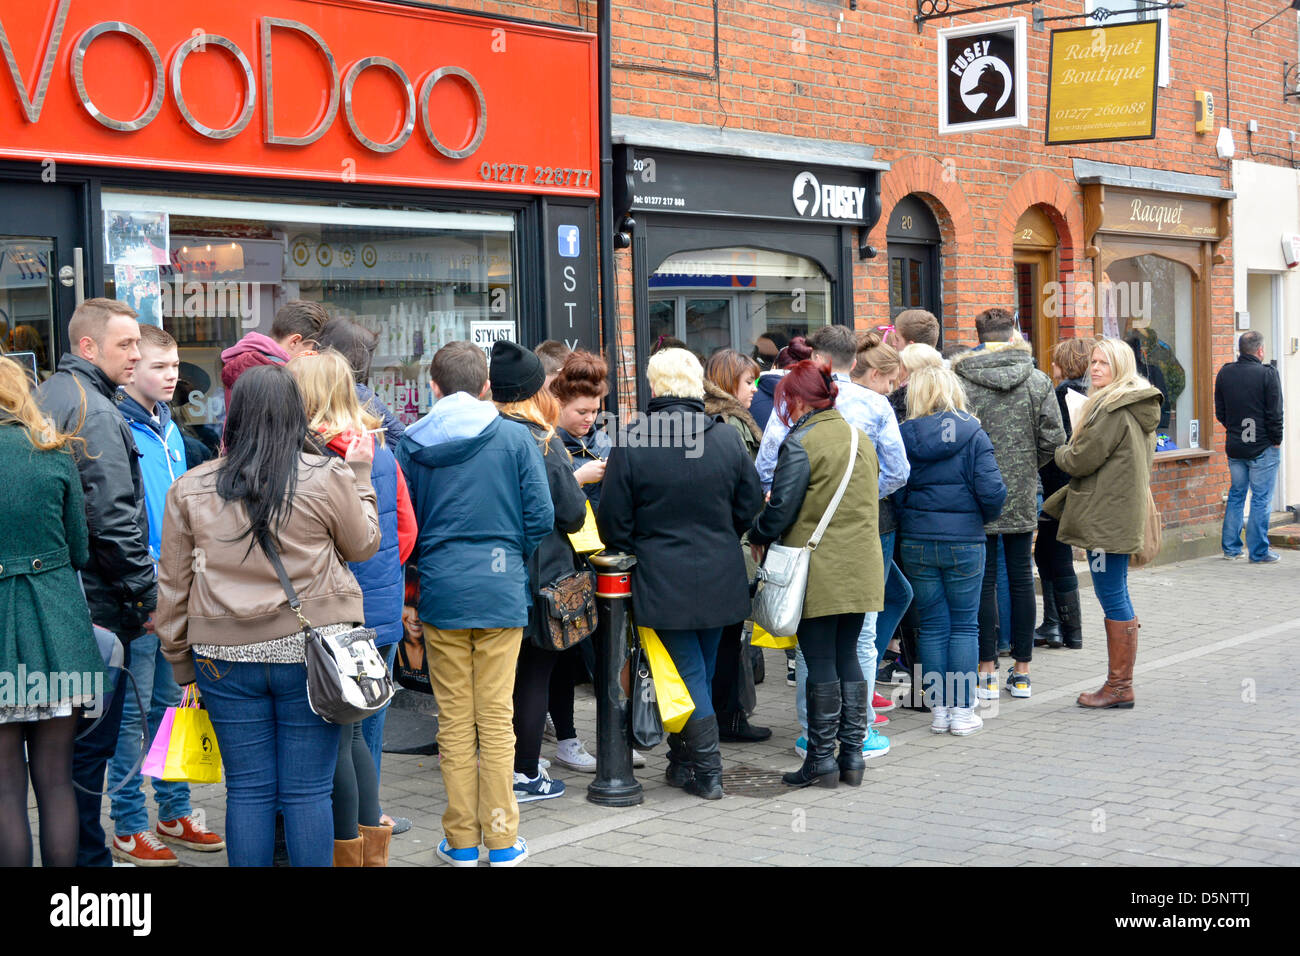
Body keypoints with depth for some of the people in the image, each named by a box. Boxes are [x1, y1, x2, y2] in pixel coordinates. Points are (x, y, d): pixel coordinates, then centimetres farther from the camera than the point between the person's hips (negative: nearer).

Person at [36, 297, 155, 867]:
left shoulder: (44, 397, 16)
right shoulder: (95, 411, -15)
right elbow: (113, 519, -21)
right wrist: (150, 595, -13)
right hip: (96, 601, -10)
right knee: (92, 739, -2)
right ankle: (86, 856, 4)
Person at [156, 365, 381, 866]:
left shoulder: (190, 489, 3)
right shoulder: (326, 479, -6)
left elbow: (172, 585, 7)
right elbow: (363, 546, 9)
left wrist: (180, 663, 16)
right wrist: (360, 476, 20)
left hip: (225, 657, 2)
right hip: (309, 654, -2)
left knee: (247, 790, 8)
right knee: (308, 790, 3)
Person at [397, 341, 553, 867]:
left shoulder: (411, 444, 0)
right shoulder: (514, 437, -2)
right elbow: (541, 517, -3)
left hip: (440, 592, 1)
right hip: (501, 591, -1)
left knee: (454, 720, 7)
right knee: (496, 716, 4)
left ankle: (461, 839, 13)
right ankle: (502, 839, 9)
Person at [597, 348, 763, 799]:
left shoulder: (631, 443, -12)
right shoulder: (727, 438, -3)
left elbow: (613, 521, -7)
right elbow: (750, 506, 6)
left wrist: (627, 552, 12)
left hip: (663, 580, -3)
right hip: (719, 576, 3)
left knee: (688, 671, 3)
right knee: (703, 669, 16)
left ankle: (707, 771, 2)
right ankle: (684, 762, 27)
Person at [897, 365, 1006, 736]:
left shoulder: (903, 436, -3)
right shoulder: (972, 434, -7)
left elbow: (894, 490, -5)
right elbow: (991, 491, -12)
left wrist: (908, 523, 10)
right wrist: (986, 516, 8)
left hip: (916, 542, 2)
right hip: (964, 542, -2)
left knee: (932, 626, 11)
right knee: (964, 625, 8)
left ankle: (938, 708, 13)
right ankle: (962, 710, 8)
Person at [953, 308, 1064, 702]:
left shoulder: (960, 382, -8)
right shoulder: (1038, 381, -1)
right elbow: (1054, 438, -2)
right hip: (1022, 496, 2)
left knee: (983, 582, 4)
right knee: (1021, 580, 10)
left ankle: (987, 673, 4)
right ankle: (1021, 672, 15)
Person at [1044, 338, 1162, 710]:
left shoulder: (1113, 410, -17)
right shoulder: (1138, 407, 16)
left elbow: (1082, 460, -17)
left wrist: (1061, 453, 6)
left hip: (1107, 518, -10)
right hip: (1121, 514, 10)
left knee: (1112, 598, -5)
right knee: (1117, 596, 14)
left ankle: (1119, 686, 0)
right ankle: (1120, 683, 19)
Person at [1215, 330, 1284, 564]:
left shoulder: (1224, 373, 3)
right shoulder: (1267, 374, -13)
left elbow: (1220, 412, 10)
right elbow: (1275, 413, -12)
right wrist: (1276, 440, 0)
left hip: (1234, 447, 5)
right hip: (1262, 448, -5)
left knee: (1236, 495, 16)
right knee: (1261, 499, 1)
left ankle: (1231, 547, 18)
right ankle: (1258, 552, 3)